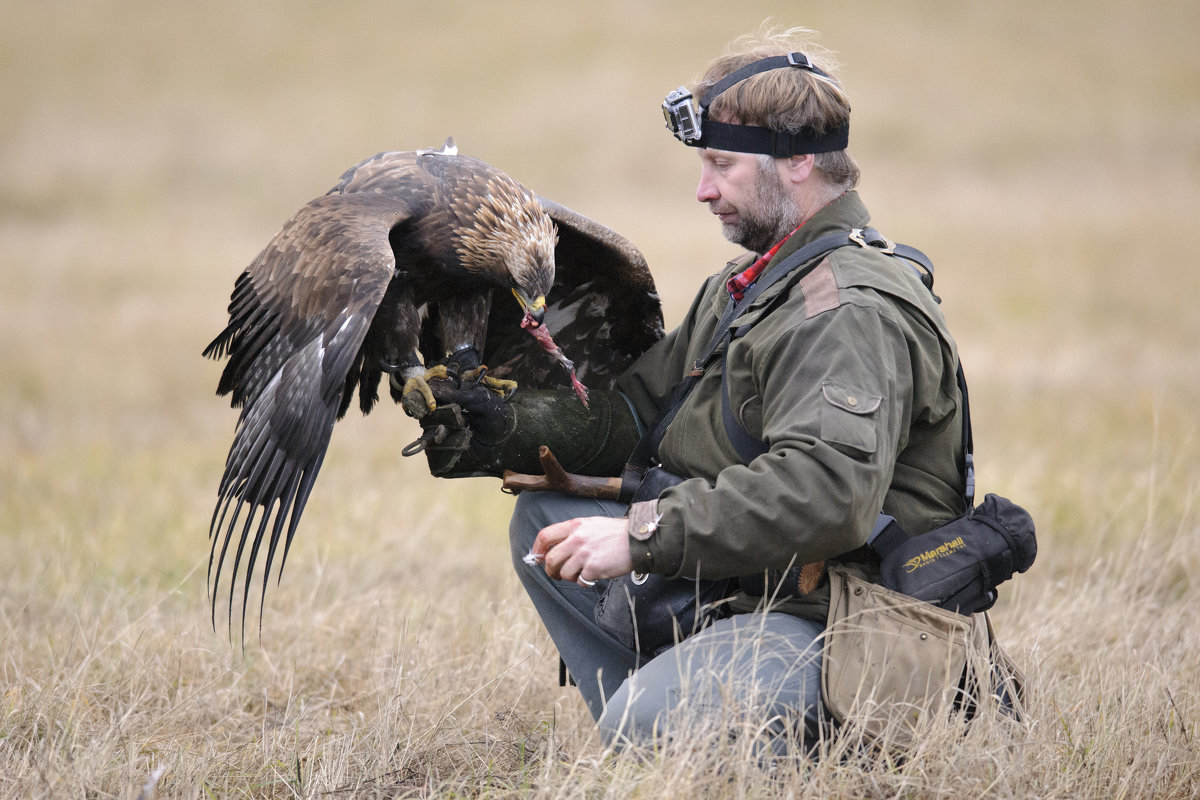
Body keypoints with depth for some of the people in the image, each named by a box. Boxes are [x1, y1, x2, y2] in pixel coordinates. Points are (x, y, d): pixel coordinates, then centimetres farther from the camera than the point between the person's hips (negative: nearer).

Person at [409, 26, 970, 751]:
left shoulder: (854, 310, -19)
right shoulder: (742, 289, 17)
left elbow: (826, 492, -32)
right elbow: (634, 412, 19)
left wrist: (643, 534, -29)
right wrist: (477, 432, 4)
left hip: (845, 623, -11)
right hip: (746, 587, 11)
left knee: (644, 728, -30)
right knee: (546, 514, 10)